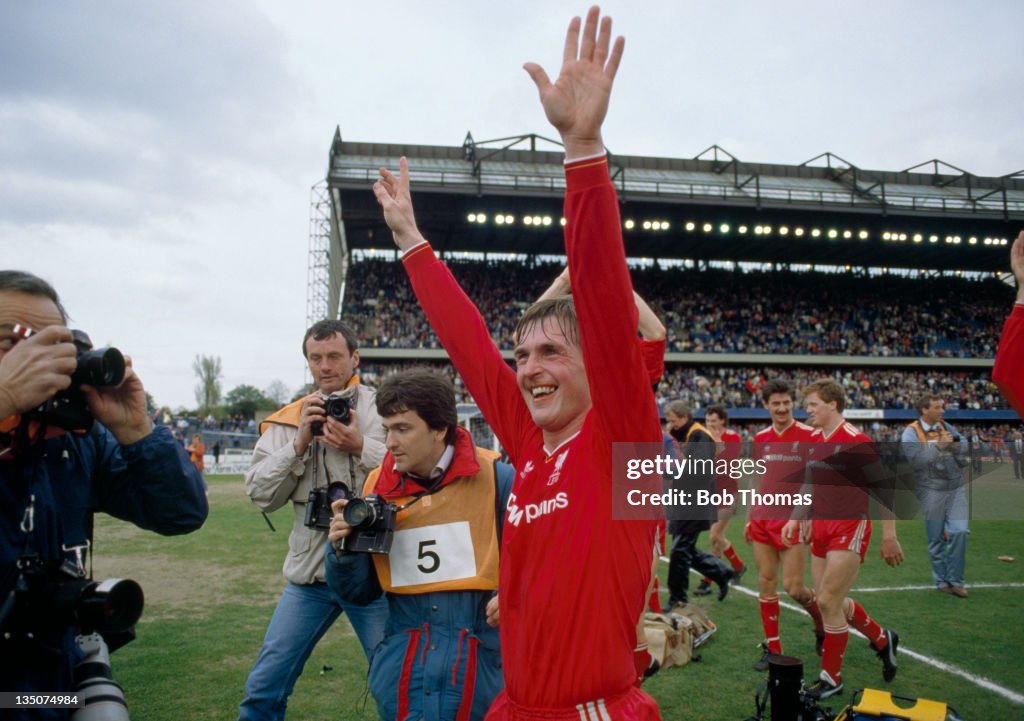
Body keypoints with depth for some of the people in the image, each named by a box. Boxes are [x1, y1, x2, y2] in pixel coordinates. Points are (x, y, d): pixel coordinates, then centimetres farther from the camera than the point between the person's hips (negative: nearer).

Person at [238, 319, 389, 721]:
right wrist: (300, 443, -9)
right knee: (264, 688, 11)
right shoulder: (288, 420, 8)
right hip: (310, 572, 3)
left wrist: (361, 447, -19)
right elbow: (261, 495, 2)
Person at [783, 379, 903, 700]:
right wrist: (795, 519, 14)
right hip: (821, 529, 8)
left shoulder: (856, 440, -15)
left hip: (850, 529, -8)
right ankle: (882, 639, 38)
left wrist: (889, 535, -14)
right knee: (832, 601, 14)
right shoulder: (814, 442, 8)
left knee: (828, 602, -5)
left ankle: (831, 677, 11)